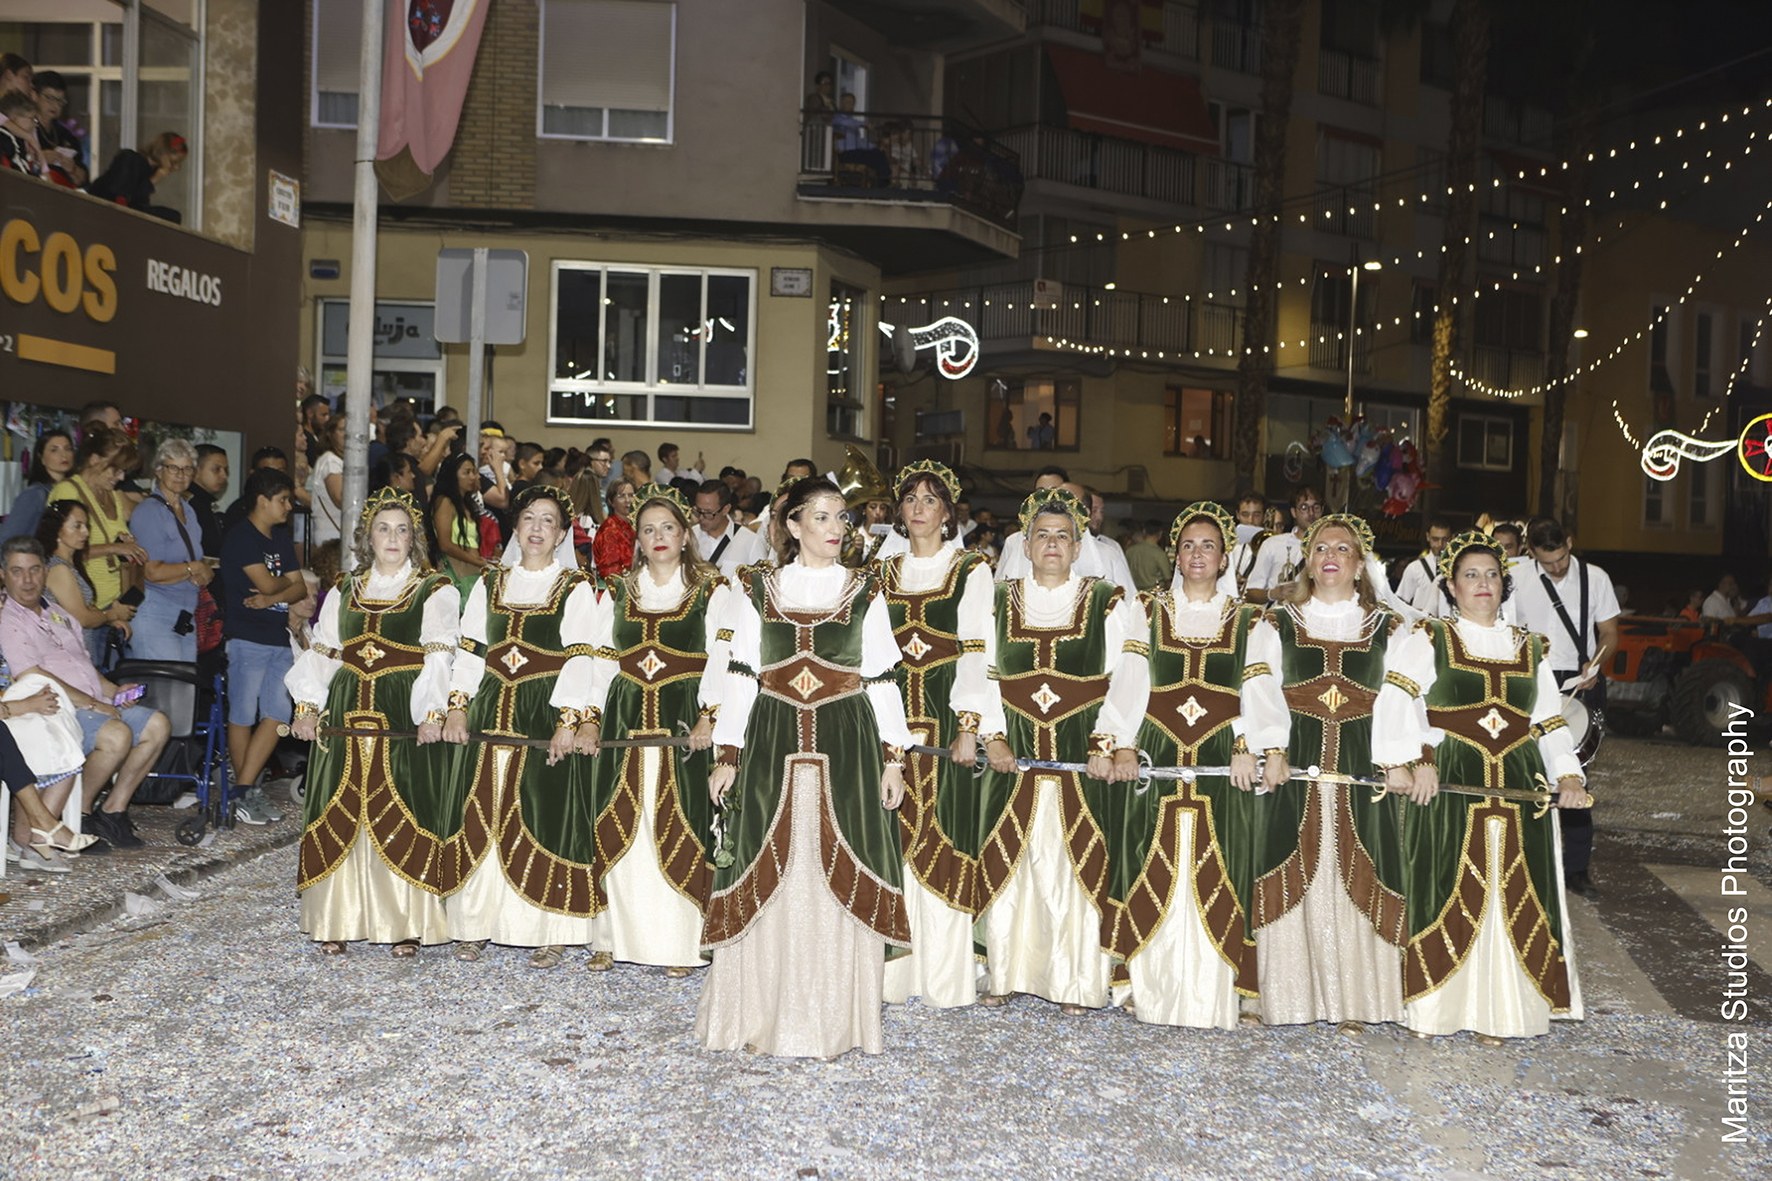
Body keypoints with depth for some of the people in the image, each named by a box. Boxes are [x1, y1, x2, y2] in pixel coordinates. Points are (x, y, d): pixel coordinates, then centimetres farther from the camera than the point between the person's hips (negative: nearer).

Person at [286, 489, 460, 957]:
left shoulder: (436, 591, 3)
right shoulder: (344, 592, 16)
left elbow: (439, 656, -8)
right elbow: (321, 652, 14)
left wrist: (432, 712, -21)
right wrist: (308, 706, -1)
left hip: (406, 718, -4)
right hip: (346, 715, 4)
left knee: (402, 815, -5)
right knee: (341, 815, 3)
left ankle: (406, 925, 2)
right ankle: (337, 921, 12)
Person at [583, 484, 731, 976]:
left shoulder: (711, 589, 3)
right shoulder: (618, 591, 14)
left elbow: (722, 659, -6)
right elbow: (603, 661, 14)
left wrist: (709, 715, -17)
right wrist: (592, 716, 4)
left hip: (683, 719, -3)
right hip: (624, 718, 4)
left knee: (676, 832, -4)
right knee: (617, 829, 3)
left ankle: (678, 944, 4)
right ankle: (615, 938, 13)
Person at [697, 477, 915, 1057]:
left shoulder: (865, 591, 8)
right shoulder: (757, 588, 8)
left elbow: (881, 679, 6)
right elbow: (741, 676, 7)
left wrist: (893, 755, 0)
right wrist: (728, 754, 2)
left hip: (847, 746, 0)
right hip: (772, 742, 0)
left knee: (842, 880, -1)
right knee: (769, 880, 2)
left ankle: (834, 1019, 10)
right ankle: (764, 1014, 14)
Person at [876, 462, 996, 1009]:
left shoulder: (971, 570, 2)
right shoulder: (885, 573, 15)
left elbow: (975, 651, -6)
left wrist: (969, 726, -15)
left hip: (946, 716, -4)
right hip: (892, 715, 4)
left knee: (942, 837, -4)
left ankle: (943, 974, 2)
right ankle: (895, 969, 10)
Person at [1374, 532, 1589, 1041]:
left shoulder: (1530, 649, 18)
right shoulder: (1427, 640, 4)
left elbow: (1550, 723, 17)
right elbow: (1394, 702, -10)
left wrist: (1568, 775, 0)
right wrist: (1400, 764, -22)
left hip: (1519, 788, 4)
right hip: (1448, 786, -4)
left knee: (1513, 899, 2)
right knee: (1446, 893, -4)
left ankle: (1494, 1012, 12)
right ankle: (1430, 1008, 6)